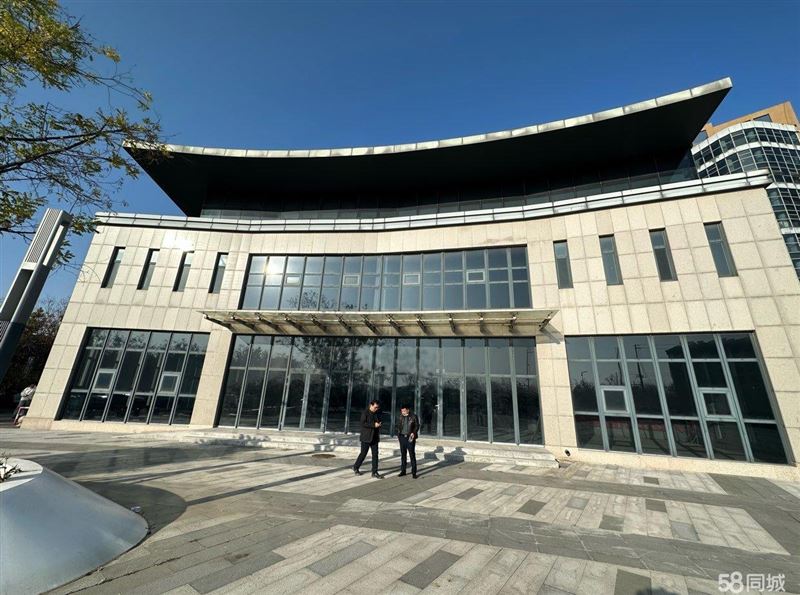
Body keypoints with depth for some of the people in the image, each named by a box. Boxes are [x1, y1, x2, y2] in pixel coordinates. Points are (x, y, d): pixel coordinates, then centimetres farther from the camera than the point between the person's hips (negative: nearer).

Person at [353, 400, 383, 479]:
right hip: (366, 437, -6)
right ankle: (355, 467, 26)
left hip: (375, 437, 6)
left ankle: (374, 472, 10)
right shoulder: (365, 413, -11)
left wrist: (379, 424, -2)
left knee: (375, 454, 3)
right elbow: (363, 423, -19)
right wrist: (374, 425, -22)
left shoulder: (376, 413, 9)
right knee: (363, 454, 4)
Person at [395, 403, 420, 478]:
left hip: (410, 437, -4)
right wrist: (397, 434, 3)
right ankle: (403, 471, 22)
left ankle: (414, 472, 7)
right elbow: (398, 426, 14)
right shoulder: (400, 417, 6)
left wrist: (413, 433, -14)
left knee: (412, 455, -2)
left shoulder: (414, 416, -4)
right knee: (403, 454, 11)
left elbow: (417, 426, -1)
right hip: (402, 437, 4)